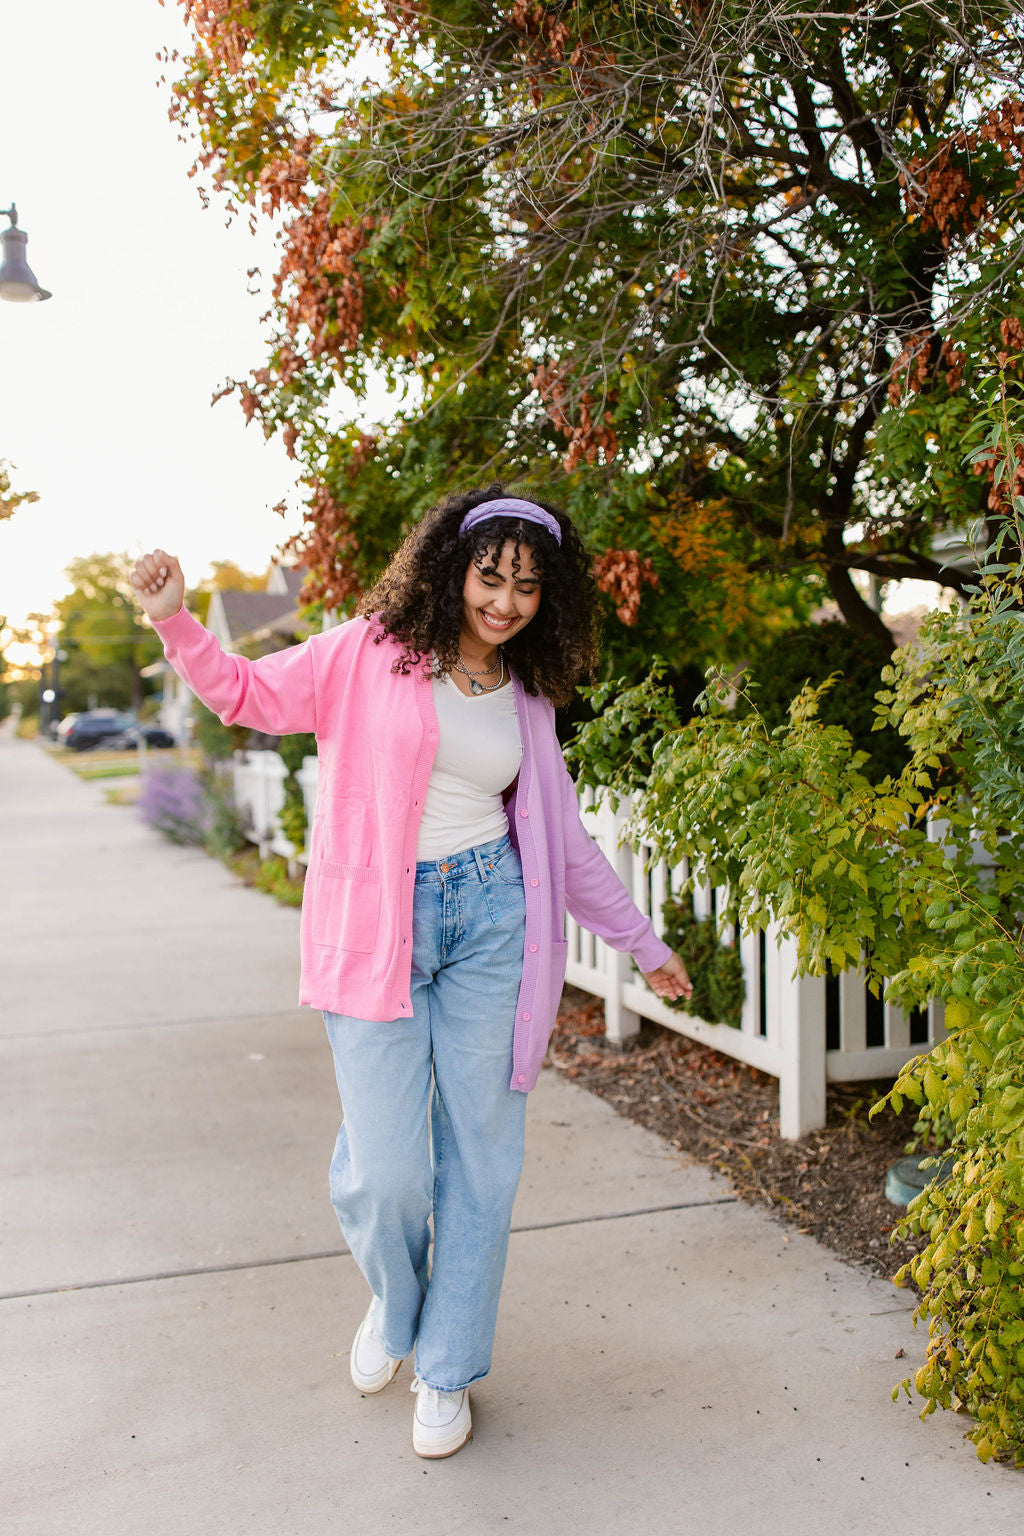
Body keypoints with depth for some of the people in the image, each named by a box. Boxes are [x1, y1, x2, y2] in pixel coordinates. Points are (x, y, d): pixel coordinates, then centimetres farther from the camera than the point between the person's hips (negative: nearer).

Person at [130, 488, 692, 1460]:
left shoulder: (526, 697, 12)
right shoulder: (371, 653, 1)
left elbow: (561, 838, 18)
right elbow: (250, 694, 4)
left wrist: (643, 942, 22)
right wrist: (175, 620, -13)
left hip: (490, 920, 3)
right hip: (377, 931, -3)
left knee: (480, 1156, 6)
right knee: (383, 1171, -5)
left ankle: (446, 1371, 26)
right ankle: (395, 1304, 31)